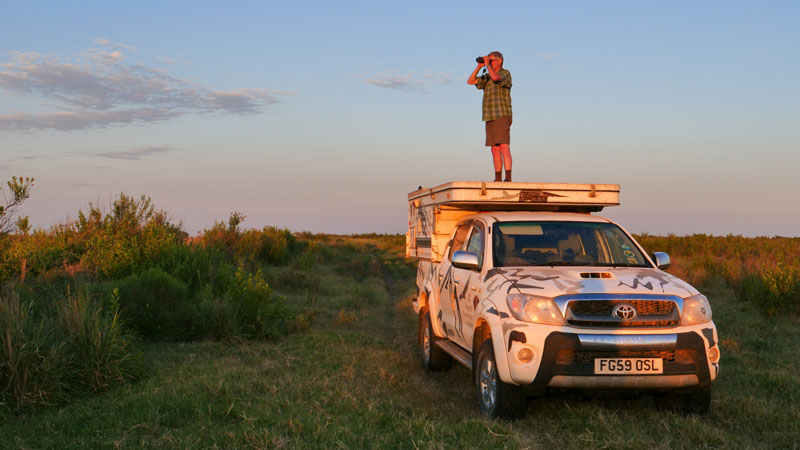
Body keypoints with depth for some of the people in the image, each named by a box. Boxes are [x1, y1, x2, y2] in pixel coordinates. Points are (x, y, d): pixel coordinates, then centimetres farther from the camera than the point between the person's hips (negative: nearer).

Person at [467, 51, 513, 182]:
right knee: (495, 150, 5)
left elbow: (496, 77, -23)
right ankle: (498, 179, 6)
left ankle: (508, 178, -20)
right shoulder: (487, 77, 19)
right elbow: (470, 81, 17)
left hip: (502, 117, -7)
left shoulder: (505, 74, -1)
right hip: (490, 118, 7)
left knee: (504, 148, -15)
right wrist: (479, 66, 8)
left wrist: (487, 64, -9)